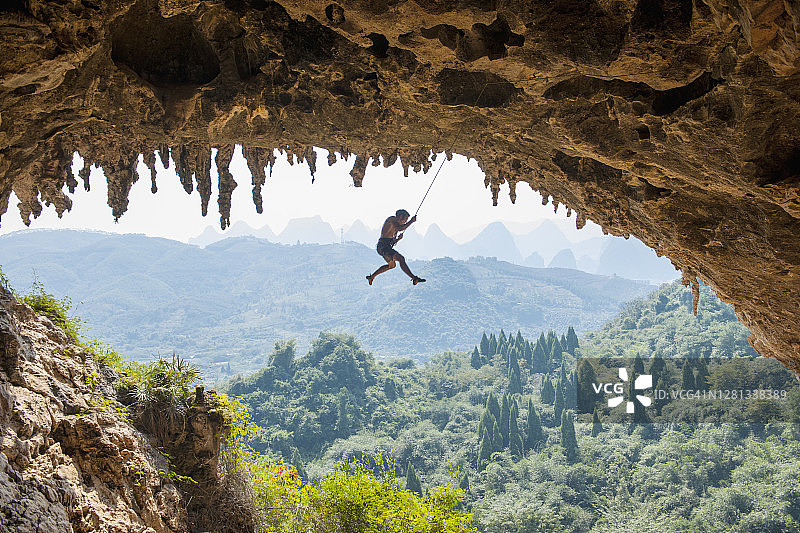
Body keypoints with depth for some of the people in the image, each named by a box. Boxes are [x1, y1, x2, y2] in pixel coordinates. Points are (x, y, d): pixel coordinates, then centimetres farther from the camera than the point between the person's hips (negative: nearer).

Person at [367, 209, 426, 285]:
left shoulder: (396, 224, 23)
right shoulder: (392, 219, -6)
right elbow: (400, 229, -25)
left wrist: (398, 238, 6)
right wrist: (411, 221, -15)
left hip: (386, 247, 11)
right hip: (383, 247, -11)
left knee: (392, 265, 28)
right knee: (401, 259, -22)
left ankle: (371, 277, 36)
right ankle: (414, 278, -30)